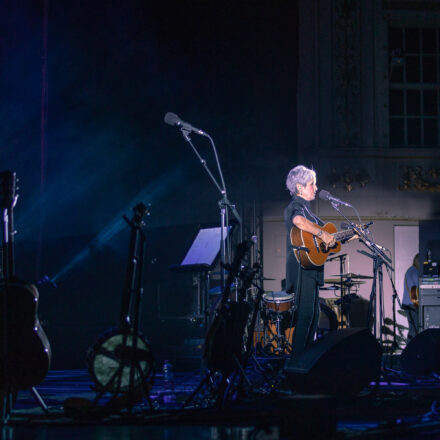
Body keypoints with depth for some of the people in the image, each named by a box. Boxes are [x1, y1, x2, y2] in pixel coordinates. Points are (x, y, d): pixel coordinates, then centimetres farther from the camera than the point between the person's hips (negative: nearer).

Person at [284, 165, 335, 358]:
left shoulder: (305, 206, 21)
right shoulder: (295, 206, -10)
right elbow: (299, 221, -35)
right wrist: (323, 234, -31)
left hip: (311, 269, 11)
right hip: (303, 267, -11)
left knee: (313, 313, 13)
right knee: (305, 314, -13)